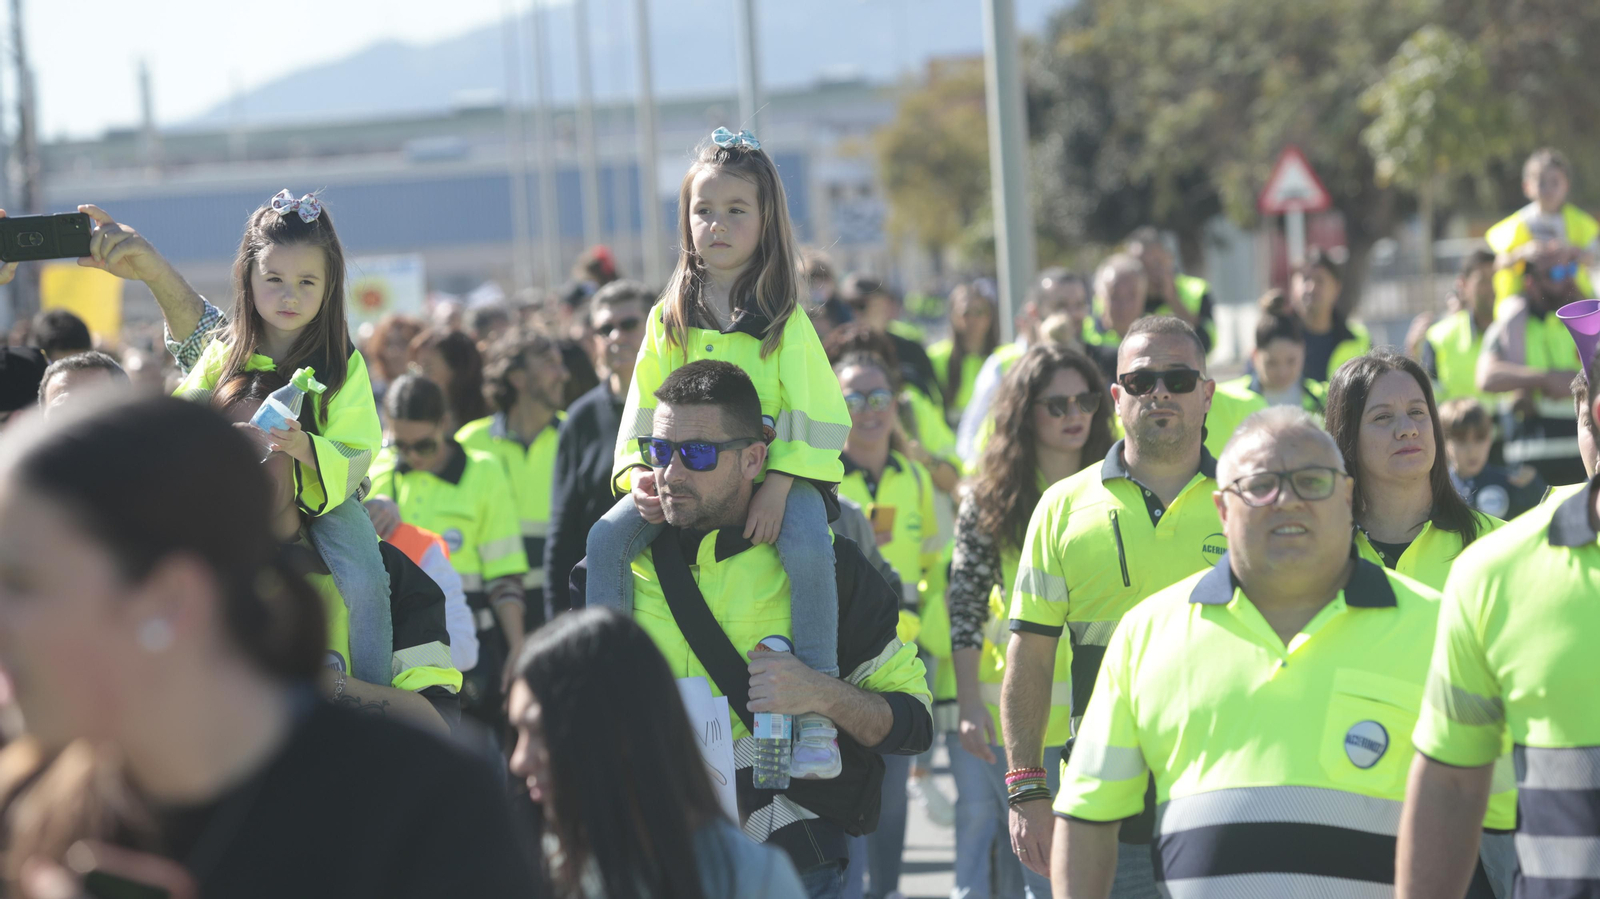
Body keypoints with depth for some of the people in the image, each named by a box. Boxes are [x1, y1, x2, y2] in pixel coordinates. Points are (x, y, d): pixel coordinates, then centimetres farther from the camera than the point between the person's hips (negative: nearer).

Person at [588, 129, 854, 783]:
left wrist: (779, 484, -23)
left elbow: (813, 413, -8)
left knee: (806, 546, -34)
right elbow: (643, 409, 10)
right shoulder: (669, 318, 11)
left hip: (773, 466, -4)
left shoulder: (785, 319, -1)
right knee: (606, 538, -20)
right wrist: (638, 475, -9)